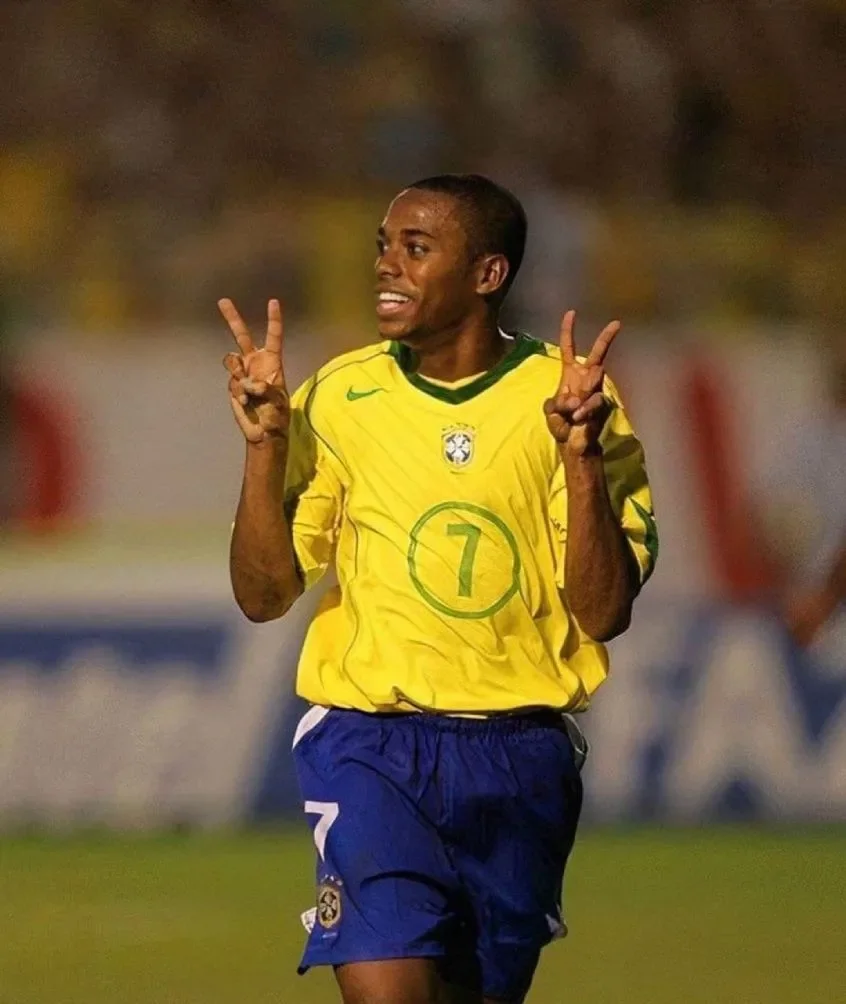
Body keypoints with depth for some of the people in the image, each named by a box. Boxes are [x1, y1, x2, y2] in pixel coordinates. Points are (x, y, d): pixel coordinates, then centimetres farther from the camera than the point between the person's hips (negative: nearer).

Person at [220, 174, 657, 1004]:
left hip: (519, 757, 1)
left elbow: (603, 613, -7)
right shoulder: (340, 397, 1)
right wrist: (264, 442, -11)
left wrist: (581, 456, -19)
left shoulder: (564, 399, -1)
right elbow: (264, 594, 1)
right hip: (370, 745, -1)